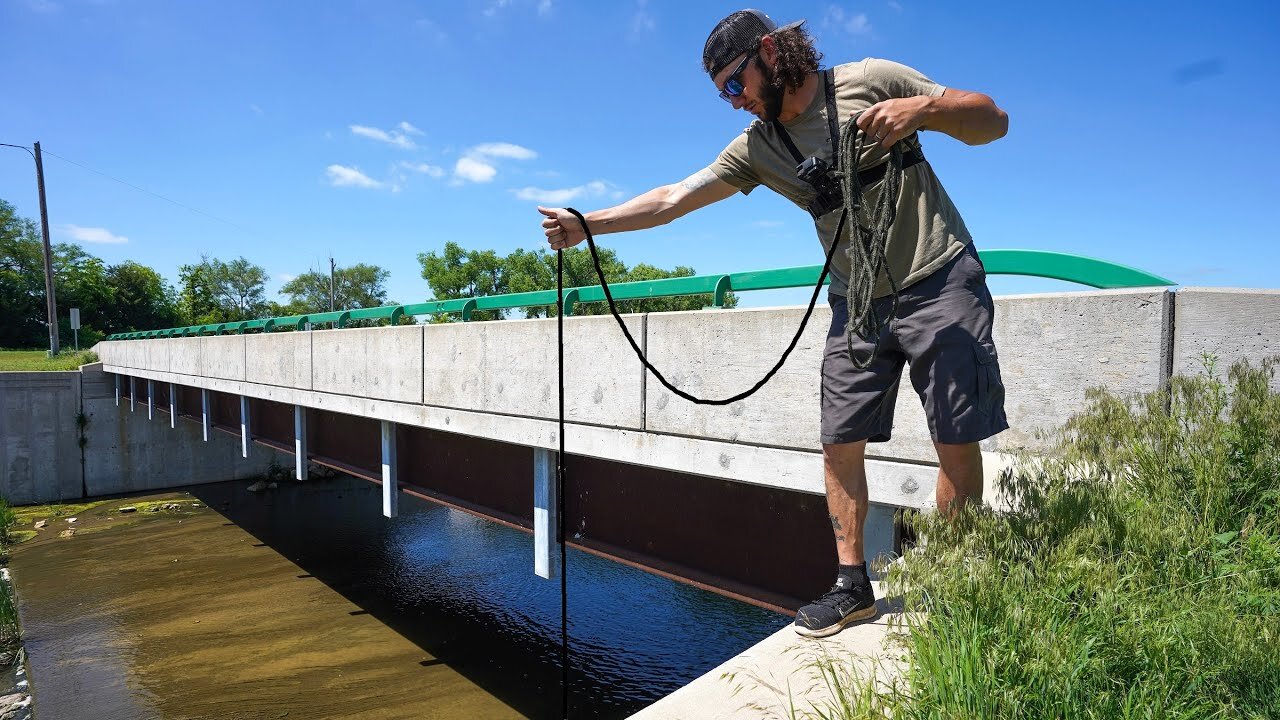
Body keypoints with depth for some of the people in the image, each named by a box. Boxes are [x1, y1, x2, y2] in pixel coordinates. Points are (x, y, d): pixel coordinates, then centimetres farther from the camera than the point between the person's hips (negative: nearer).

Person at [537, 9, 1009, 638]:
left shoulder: (872, 81, -7)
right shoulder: (755, 147, 3)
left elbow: (993, 122, -4)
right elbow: (672, 199, -2)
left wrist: (922, 106, -24)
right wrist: (586, 224, -11)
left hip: (940, 284, -4)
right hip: (858, 303, 4)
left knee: (958, 440, -3)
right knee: (840, 442, 0)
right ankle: (852, 586, 12)